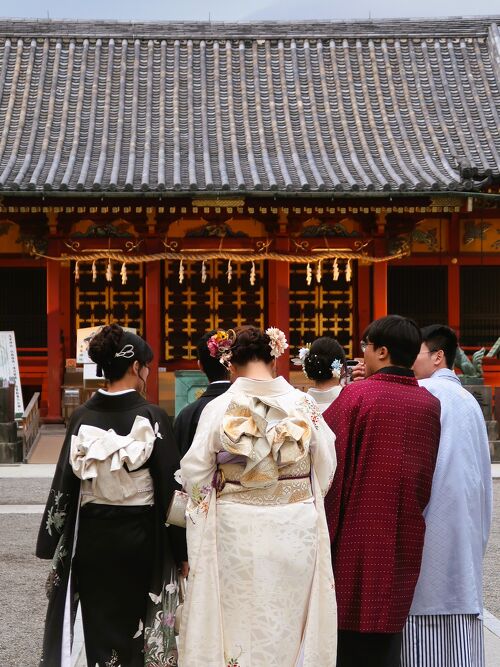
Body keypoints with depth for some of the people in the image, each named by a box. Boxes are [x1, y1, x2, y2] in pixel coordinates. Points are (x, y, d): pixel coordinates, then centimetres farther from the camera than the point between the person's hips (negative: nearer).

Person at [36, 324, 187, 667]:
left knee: (100, 625, 12)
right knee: (137, 623, 10)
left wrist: (56, 545, 8)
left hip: (92, 535, 3)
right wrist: (181, 548, -2)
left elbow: (65, 484, -1)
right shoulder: (152, 417, -12)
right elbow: (170, 485, -10)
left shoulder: (82, 417, -4)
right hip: (140, 534, -2)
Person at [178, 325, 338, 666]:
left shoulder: (218, 408, -8)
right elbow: (326, 472, 2)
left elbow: (195, 475, -5)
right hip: (296, 531, 1)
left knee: (237, 622, 8)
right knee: (288, 624, 10)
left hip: (235, 532, -1)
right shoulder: (305, 405, -4)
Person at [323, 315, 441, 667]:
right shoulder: (430, 404, 3)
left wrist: (323, 530, -1)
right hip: (404, 541, 4)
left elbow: (330, 468, -9)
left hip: (357, 533, -4)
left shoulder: (356, 396, -11)